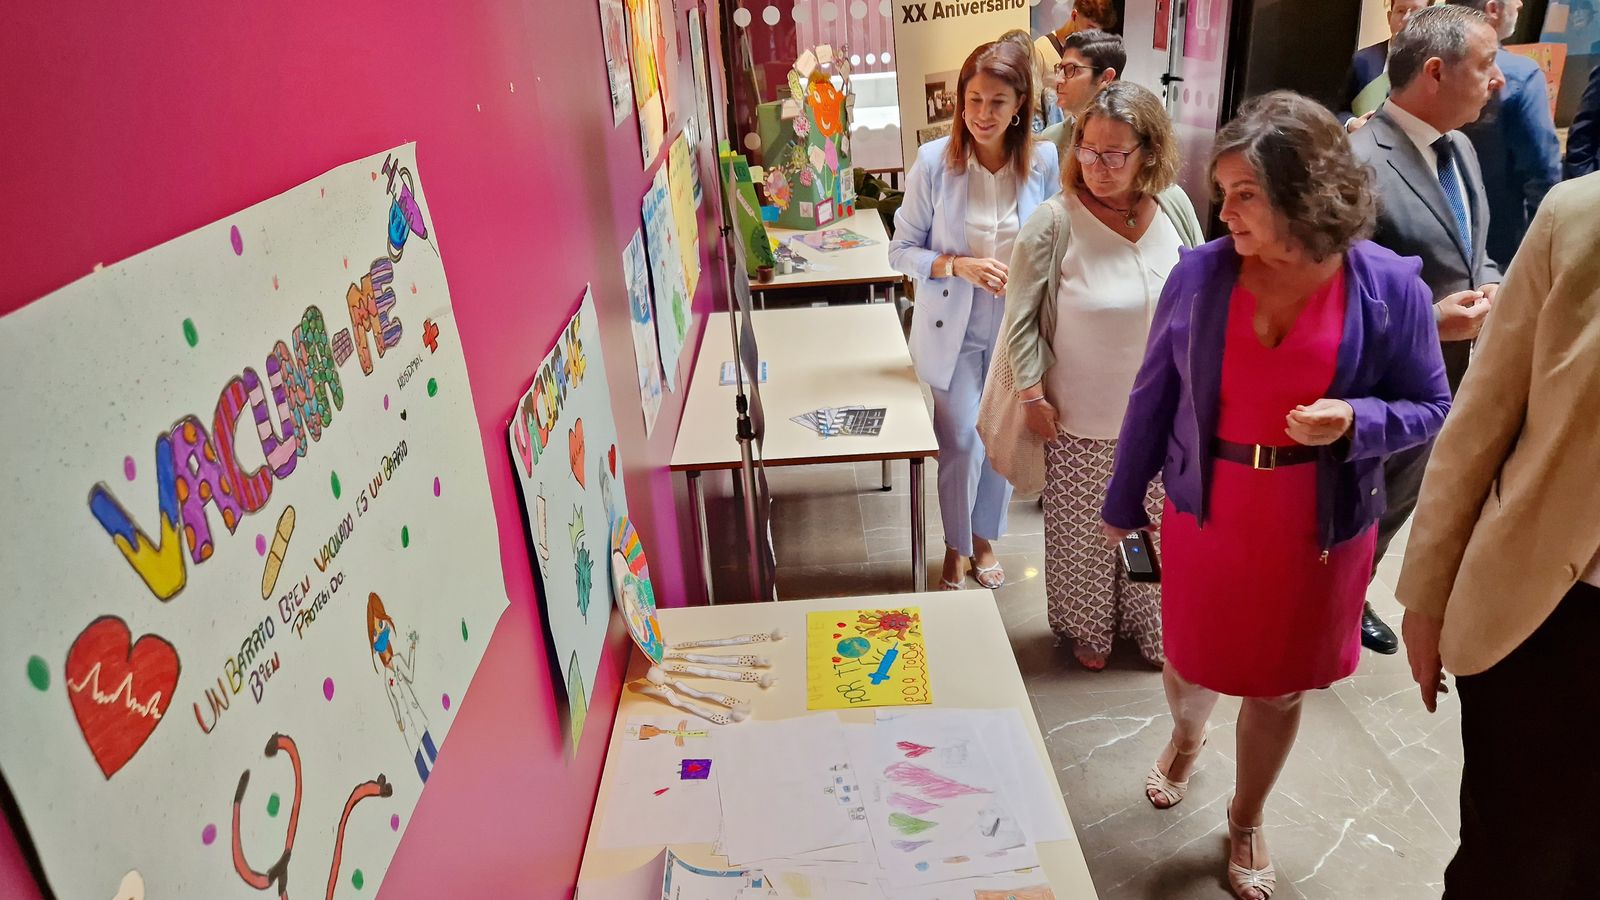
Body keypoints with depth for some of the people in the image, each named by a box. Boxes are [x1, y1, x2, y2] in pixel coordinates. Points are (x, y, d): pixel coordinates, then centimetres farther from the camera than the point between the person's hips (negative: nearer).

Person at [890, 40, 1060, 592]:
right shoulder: (934, 161, -13)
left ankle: (985, 538, 39)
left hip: (1016, 328, 2)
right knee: (962, 442, 1)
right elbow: (901, 251, -8)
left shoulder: (1044, 162, -9)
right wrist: (957, 266, -22)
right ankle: (955, 548, 27)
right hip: (953, 329, -2)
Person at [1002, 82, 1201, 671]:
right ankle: (1087, 627, 39)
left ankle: (1150, 622, 43)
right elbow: (1021, 317, -10)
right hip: (1085, 420, -3)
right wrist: (1033, 396, -10)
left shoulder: (1174, 206, -6)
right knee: (1085, 531, 13)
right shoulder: (1055, 222, -18)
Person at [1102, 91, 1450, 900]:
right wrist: (1123, 502, 5)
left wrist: (1354, 421, -25)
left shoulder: (1389, 286, -13)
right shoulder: (1200, 272, -11)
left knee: (1279, 688, 17)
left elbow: (1431, 409, -3)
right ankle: (1185, 738, 57)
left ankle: (1245, 825, 44)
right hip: (1204, 513, 1)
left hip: (1318, 528, 0)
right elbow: (1153, 396, -2)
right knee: (1191, 663, 19)